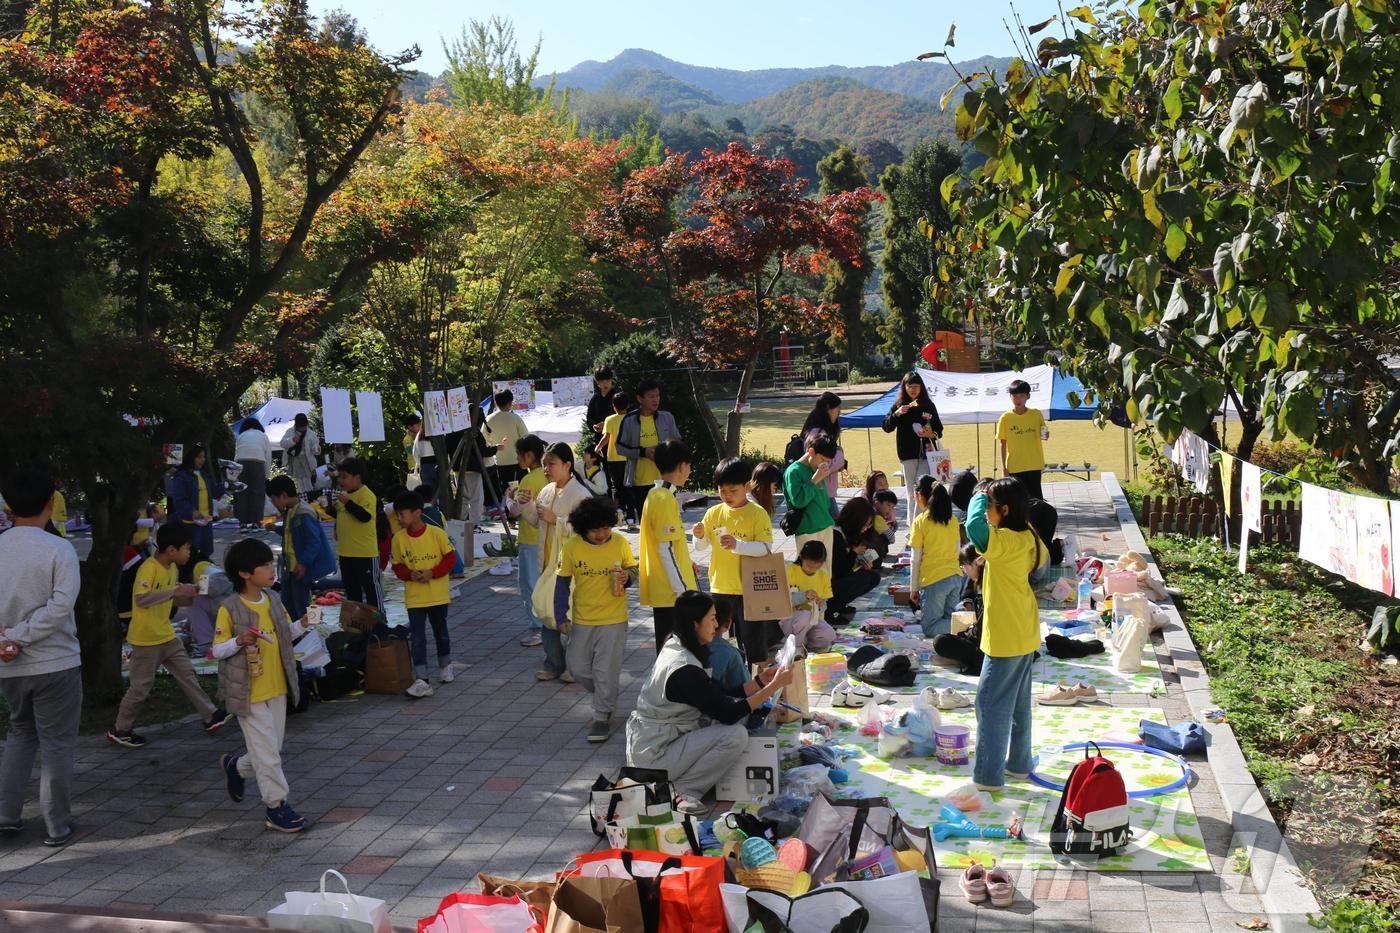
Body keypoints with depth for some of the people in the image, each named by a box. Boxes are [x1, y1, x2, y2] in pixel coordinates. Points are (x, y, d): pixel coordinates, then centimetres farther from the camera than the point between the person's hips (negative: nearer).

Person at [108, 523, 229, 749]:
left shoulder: (173, 568, 5)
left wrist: (187, 592, 2)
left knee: (188, 675, 10)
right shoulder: (149, 568, -23)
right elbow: (141, 598, -35)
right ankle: (119, 730, 18)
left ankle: (211, 716, 16)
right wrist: (176, 591, -36)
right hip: (146, 640, -8)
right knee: (141, 686, 3)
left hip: (167, 636, 8)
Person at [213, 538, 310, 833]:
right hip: (248, 694, -7)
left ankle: (236, 767, 42)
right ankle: (277, 805, 9)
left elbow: (285, 634, 17)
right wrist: (239, 642, -29)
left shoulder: (272, 601, 5)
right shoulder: (230, 609, -14)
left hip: (277, 690, 7)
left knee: (270, 748, 14)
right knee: (266, 750, -3)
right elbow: (217, 650, -11)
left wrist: (302, 624, -1)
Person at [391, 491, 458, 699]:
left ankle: (445, 665, 41)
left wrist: (433, 572, -19)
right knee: (417, 638, -7)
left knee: (441, 633, 17)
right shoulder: (399, 538, -4)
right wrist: (409, 574, -16)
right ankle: (421, 681, -10)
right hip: (414, 597, 1)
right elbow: (397, 566, 4)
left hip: (438, 595, -1)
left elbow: (451, 557, -6)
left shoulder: (437, 534, -11)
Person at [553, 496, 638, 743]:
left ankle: (602, 717, 15)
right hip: (581, 619, 2)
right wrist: (561, 616, -4)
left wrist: (627, 577, -19)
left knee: (606, 671, 0)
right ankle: (606, 698, 37)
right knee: (578, 667, 11)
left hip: (613, 619, -2)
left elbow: (632, 568, 5)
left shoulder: (620, 543, -10)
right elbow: (563, 582, -1)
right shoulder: (572, 547, -10)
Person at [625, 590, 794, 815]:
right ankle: (681, 791, -7)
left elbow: (720, 696, 10)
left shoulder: (675, 648, 5)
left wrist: (760, 681, 3)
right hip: (653, 757, -10)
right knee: (736, 736, -19)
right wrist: (774, 686, -17)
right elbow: (729, 713, -21)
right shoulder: (685, 669, -24)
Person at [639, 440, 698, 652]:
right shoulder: (666, 499, -18)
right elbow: (666, 550, -21)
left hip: (662, 589, 9)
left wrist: (684, 562, 19)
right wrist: (682, 590, -18)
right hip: (671, 592, -9)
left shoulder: (655, 495, 11)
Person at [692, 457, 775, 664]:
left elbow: (766, 547, -17)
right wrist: (699, 537, -11)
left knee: (753, 639, 4)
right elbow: (701, 548, 11)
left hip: (749, 589, -4)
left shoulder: (758, 513, -9)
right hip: (720, 587, 4)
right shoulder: (714, 513, 4)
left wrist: (737, 545, -28)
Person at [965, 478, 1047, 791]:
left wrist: (979, 498, -24)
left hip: (1005, 638, -9)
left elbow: (974, 527, -45)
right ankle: (1019, 762, 31)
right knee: (1018, 702, 19)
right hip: (1025, 635, 9)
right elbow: (1042, 557, 24)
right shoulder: (1028, 538, 1)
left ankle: (989, 774, 6)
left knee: (992, 704, 0)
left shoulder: (1005, 541, -26)